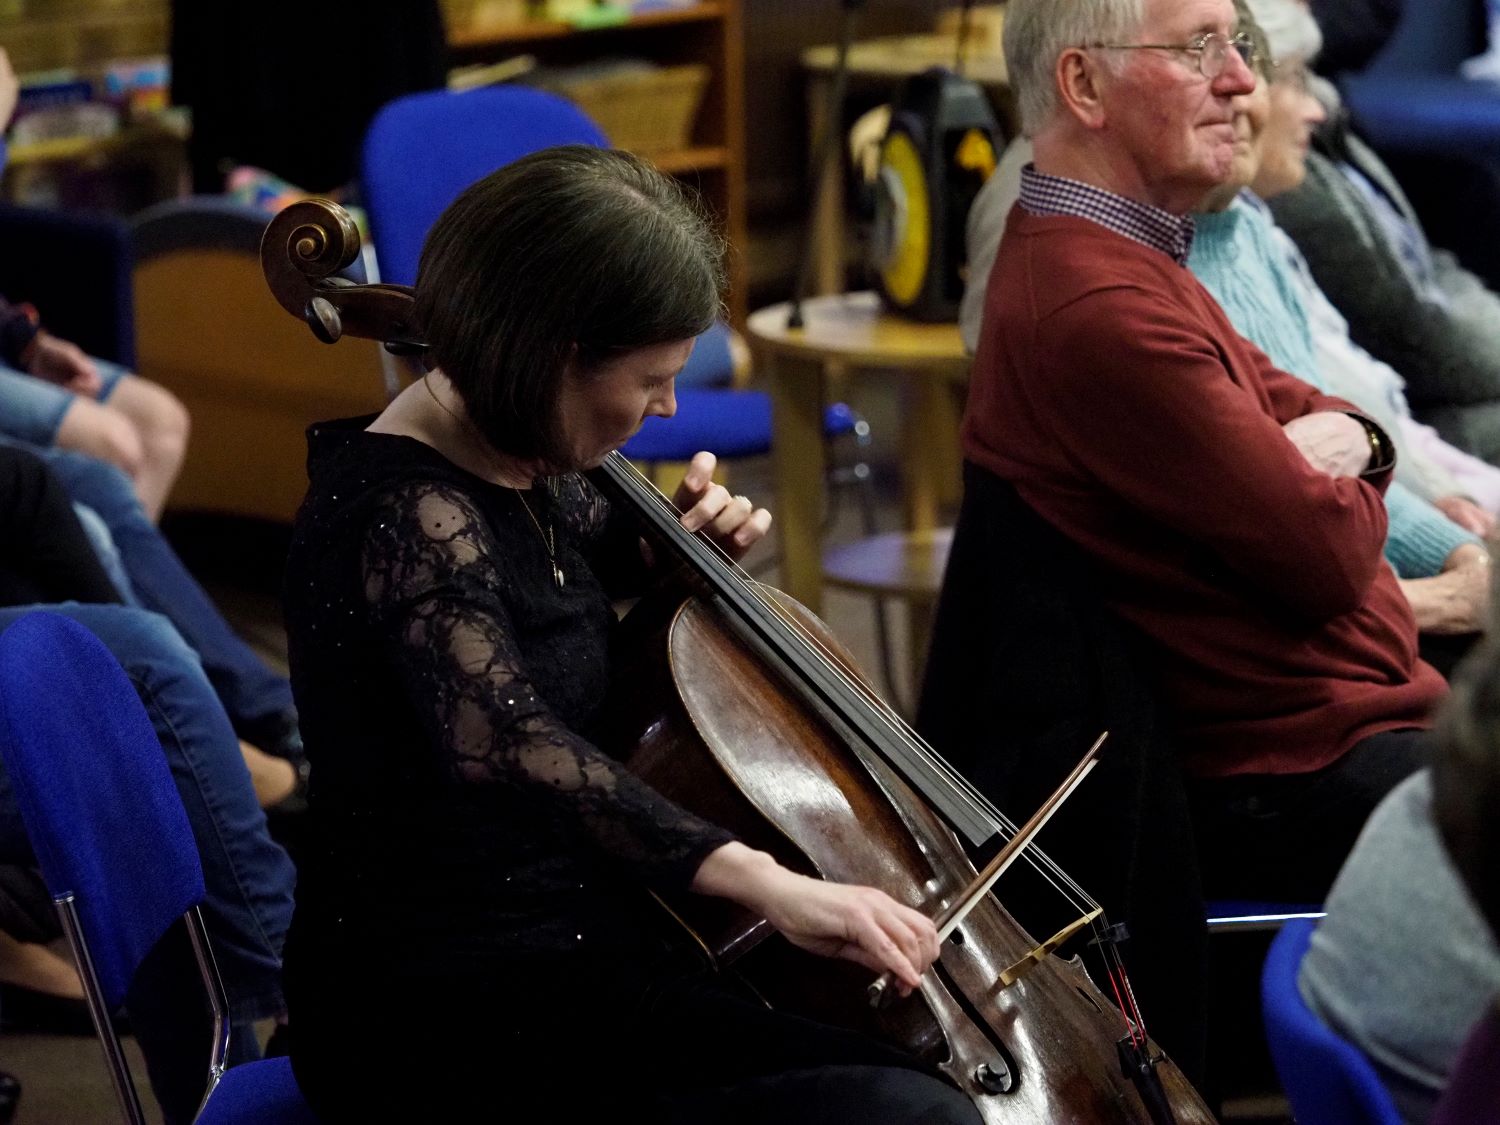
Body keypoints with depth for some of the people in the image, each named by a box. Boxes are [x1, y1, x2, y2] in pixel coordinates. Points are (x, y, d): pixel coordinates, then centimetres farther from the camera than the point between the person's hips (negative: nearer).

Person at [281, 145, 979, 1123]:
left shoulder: (526, 475, 8)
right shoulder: (406, 517, -20)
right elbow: (499, 738, -38)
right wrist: (760, 879, -48)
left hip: (560, 946, 10)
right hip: (446, 1015, -10)